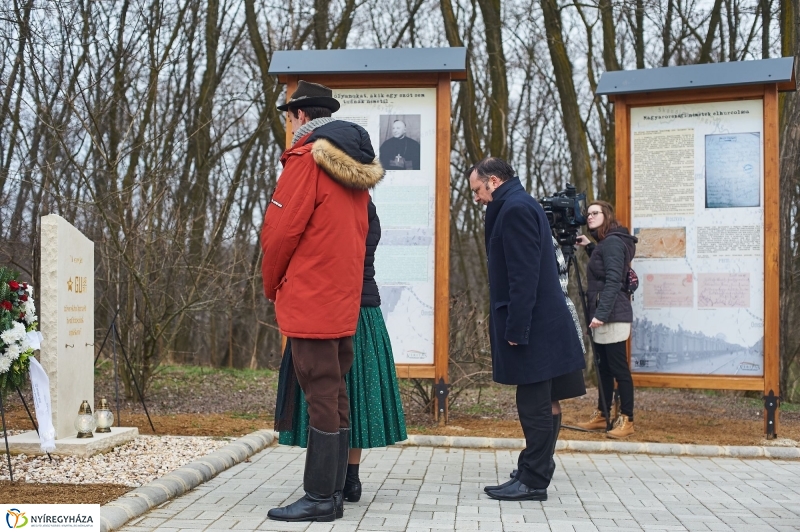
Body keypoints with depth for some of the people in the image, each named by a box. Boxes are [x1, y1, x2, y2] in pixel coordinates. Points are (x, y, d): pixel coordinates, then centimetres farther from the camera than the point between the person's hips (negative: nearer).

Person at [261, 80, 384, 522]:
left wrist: (271, 285, 4)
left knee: (320, 397, -5)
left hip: (309, 300, -8)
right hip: (344, 300, 8)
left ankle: (319, 498, 0)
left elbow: (280, 231, -12)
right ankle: (333, 491, 17)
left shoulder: (306, 158, -10)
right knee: (336, 395, 11)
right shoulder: (357, 167, 14)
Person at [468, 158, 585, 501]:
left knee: (534, 407, -3)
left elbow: (524, 276, -21)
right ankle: (534, 469, 26)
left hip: (533, 327, -10)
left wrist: (516, 330, -20)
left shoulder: (516, 209, -15)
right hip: (535, 326, 10)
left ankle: (533, 483, 4)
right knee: (535, 405, 16)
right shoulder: (520, 205, 17)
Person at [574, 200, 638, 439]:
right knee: (604, 368, 14)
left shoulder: (613, 242, -13)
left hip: (613, 316, -10)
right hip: (603, 315, 10)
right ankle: (601, 415, 21)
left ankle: (626, 420, 0)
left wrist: (601, 314, -26)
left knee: (619, 368, -5)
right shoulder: (604, 243, 16)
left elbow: (613, 281, -21)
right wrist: (589, 247, 21)